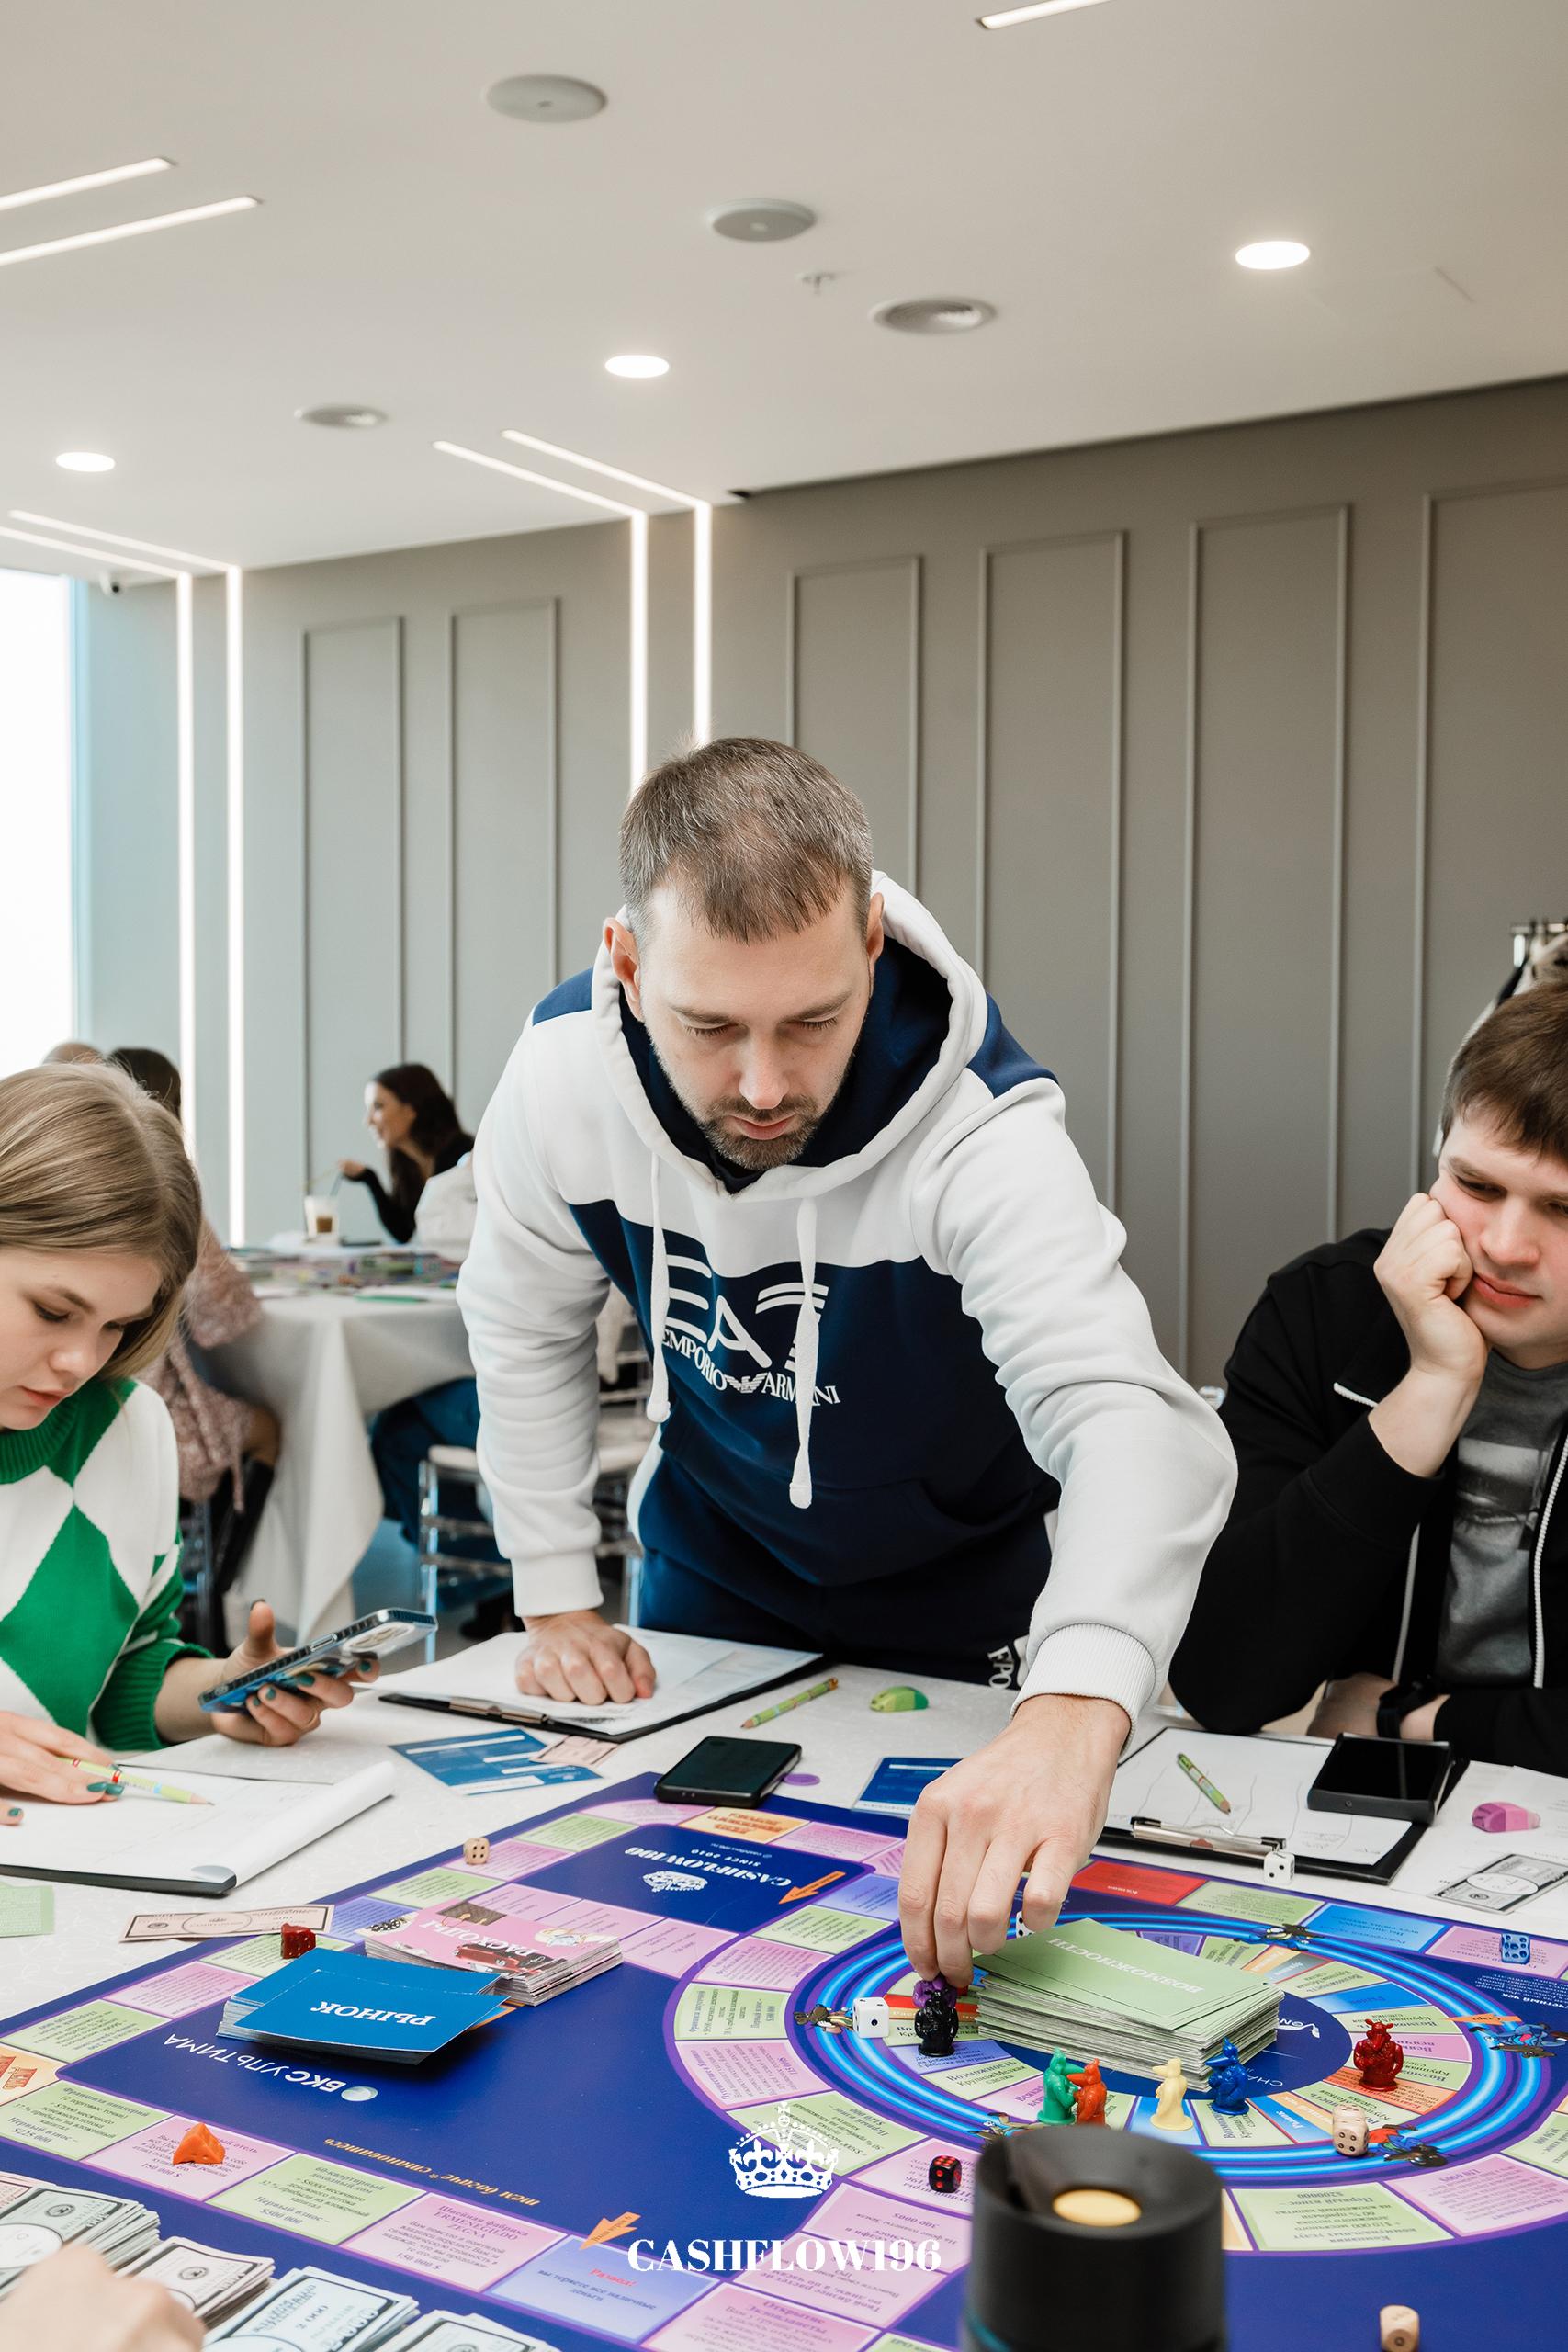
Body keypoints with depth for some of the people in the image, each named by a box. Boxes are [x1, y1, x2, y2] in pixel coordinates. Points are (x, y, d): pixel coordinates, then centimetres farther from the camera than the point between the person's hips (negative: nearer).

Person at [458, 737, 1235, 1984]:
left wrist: (1073, 1716, -69)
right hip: (714, 1568, 3)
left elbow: (1138, 1422, -51)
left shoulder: (981, 1132, -37)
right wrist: (558, 1601, -5)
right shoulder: (564, 1074, -25)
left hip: (957, 1599, -2)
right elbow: (526, 1332, -6)